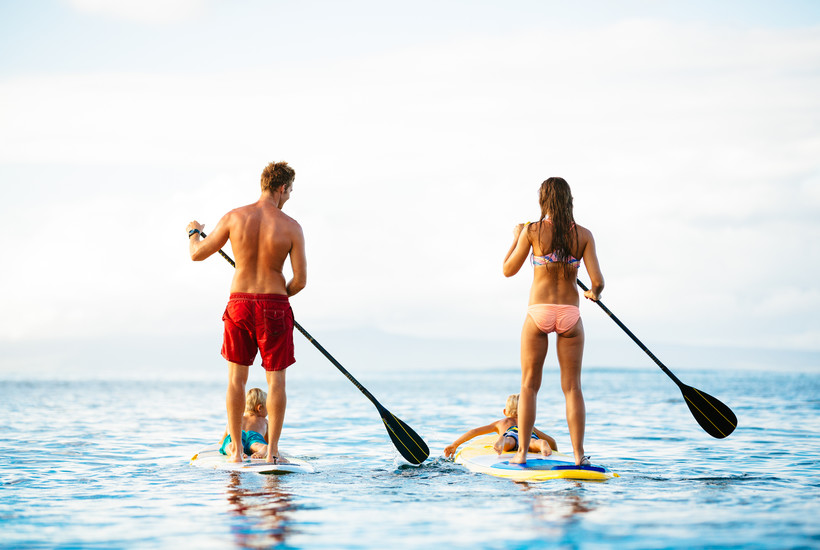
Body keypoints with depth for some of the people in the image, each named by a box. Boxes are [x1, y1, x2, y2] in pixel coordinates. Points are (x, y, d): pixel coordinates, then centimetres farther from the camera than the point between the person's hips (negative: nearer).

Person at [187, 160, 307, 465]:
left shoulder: (234, 217, -5)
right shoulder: (291, 227, -9)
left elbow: (197, 254, 4)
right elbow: (300, 280, -9)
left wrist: (194, 232, 26)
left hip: (239, 303, 2)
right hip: (274, 306, -2)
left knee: (236, 378, 12)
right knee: (276, 380, 7)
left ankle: (236, 451, 13)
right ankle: (272, 451, 4)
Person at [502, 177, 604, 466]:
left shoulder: (532, 231, -5)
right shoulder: (583, 235, 0)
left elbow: (508, 270, 4)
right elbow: (597, 281, -6)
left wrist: (516, 238, 19)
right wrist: (593, 293, 18)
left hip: (538, 312, -1)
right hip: (569, 314, 1)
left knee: (529, 385, 9)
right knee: (572, 386, 7)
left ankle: (522, 453, 6)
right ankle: (578, 454, 3)